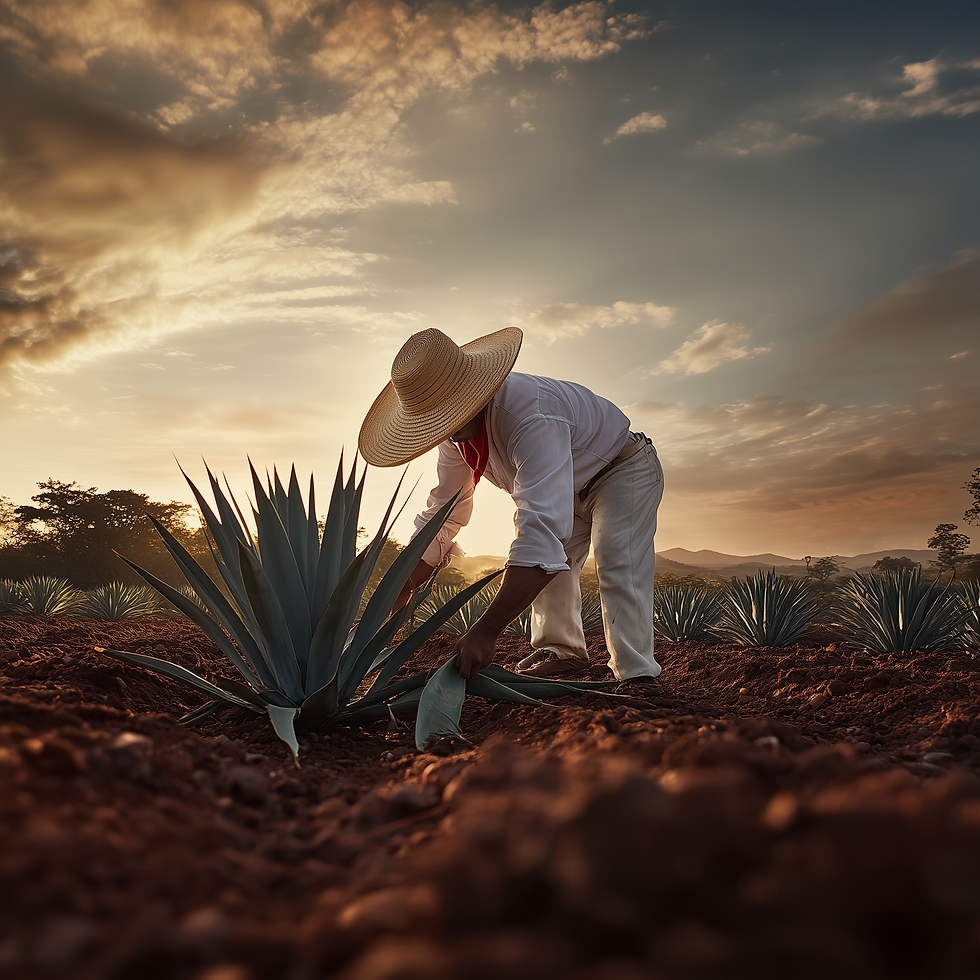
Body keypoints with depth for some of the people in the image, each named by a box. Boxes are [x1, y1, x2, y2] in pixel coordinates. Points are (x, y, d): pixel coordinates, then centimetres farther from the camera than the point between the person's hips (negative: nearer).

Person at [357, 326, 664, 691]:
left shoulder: (530, 416, -45)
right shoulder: (456, 431, -15)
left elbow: (543, 528, -54)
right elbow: (442, 516, -2)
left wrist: (485, 632, -57)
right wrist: (399, 592, -5)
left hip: (622, 468, -8)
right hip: (567, 487, 8)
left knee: (618, 564, -25)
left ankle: (636, 677, -19)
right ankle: (562, 653, 18)